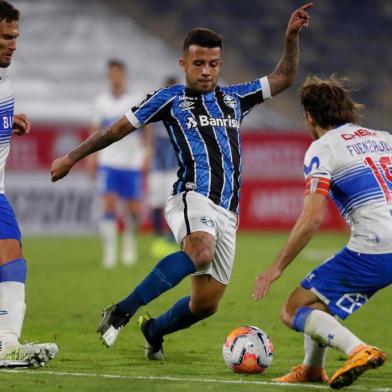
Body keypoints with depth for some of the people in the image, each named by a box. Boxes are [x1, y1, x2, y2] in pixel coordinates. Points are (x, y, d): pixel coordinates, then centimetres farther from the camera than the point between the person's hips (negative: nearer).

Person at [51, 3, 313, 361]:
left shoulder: (234, 98, 21)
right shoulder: (170, 99, 8)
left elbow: (283, 79, 26)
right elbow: (118, 129, 13)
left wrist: (292, 36, 12)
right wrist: (71, 158, 17)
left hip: (227, 213, 6)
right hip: (193, 198, -6)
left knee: (207, 303, 4)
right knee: (201, 251, -39)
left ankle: (154, 330, 33)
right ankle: (122, 312, -34)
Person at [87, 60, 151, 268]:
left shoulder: (135, 102, 0)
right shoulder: (101, 102, 5)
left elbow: (145, 130, 5)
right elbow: (95, 130, 12)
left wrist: (146, 153, -5)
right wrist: (91, 156, 5)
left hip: (131, 163, 0)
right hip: (107, 163, 0)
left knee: (133, 209, 3)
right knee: (109, 204, -14)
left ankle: (129, 238, 33)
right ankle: (109, 251, -10)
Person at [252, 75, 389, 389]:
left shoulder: (322, 148, 0)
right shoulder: (383, 138, 20)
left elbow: (312, 219, -10)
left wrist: (277, 268, -2)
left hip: (372, 252, -8)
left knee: (294, 310, 1)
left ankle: (358, 351, -22)